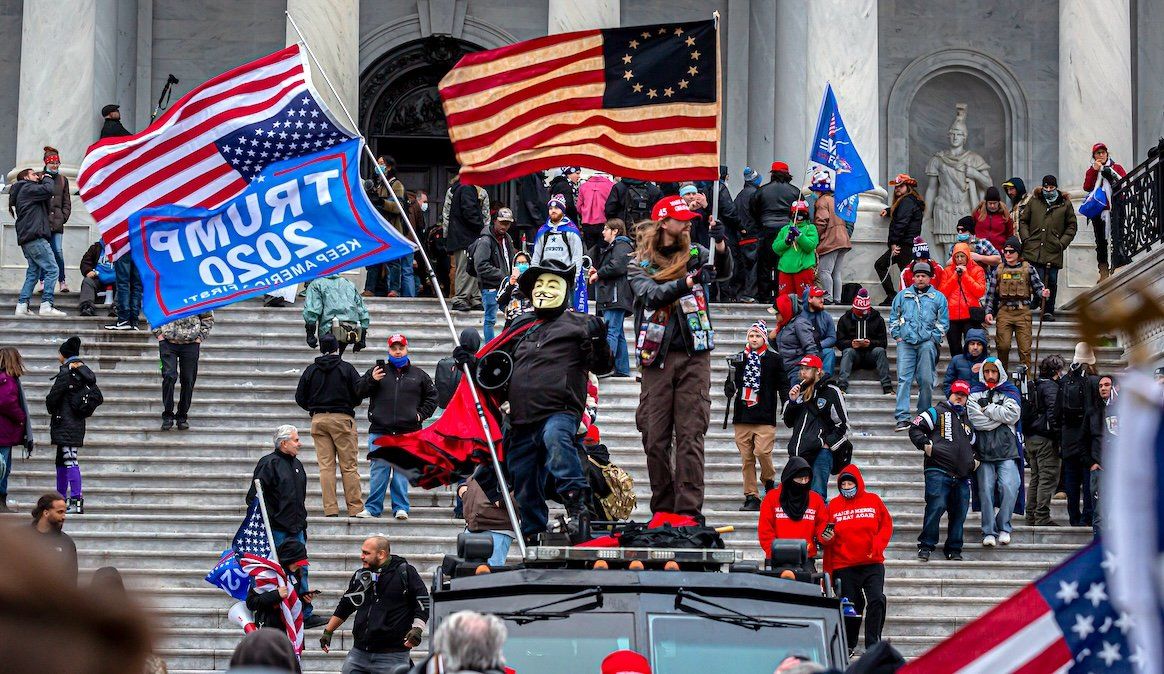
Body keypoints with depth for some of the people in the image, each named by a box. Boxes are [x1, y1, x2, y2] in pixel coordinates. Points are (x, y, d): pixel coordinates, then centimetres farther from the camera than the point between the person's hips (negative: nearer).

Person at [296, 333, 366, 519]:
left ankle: (330, 509, -1)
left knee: (326, 466, 3)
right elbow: (359, 393, -4)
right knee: (349, 466, 0)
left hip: (318, 420, 3)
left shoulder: (311, 370, 5)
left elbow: (300, 398, 7)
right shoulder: (346, 368, -3)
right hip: (342, 419, -3)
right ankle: (356, 508, -1)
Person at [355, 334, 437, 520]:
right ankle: (372, 508, 4)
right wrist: (371, 380, -11)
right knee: (379, 470, -1)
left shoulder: (418, 375, 12)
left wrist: (422, 414, 7)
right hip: (380, 431, 0)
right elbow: (358, 392, 7)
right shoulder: (378, 371, 9)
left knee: (402, 470, -1)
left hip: (407, 433, 0)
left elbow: (432, 396, 21)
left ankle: (401, 507, 5)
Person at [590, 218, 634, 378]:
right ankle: (622, 369, 12)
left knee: (611, 332, -15)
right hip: (609, 298, 11)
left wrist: (598, 274, -9)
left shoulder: (622, 246, -6)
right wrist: (597, 271, 13)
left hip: (617, 297, -11)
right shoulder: (609, 247, 27)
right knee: (618, 334, 10)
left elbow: (617, 266, -20)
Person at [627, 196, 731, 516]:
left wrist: (721, 246, -26)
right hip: (657, 357, 0)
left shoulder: (695, 254, 11)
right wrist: (686, 282, -30)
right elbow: (652, 295, -12)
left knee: (691, 434, -6)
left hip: (694, 356, 0)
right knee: (655, 436, 0)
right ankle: (662, 509, 10)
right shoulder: (640, 265, 6)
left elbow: (724, 272, -6)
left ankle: (689, 509, -9)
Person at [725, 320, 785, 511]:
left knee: (762, 451, -17)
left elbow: (782, 384, 7)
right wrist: (730, 389, -6)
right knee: (747, 458, 2)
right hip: (742, 417, 3)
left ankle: (769, 481, 11)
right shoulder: (739, 358, 12)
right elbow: (730, 382, 17)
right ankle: (751, 497, 6)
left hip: (765, 417, -3)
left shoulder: (773, 359, 5)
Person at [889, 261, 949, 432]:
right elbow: (893, 317, 19)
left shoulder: (938, 297, 10)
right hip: (905, 342, 1)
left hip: (927, 343, -1)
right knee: (904, 379, -10)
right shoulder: (903, 295, 15)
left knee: (926, 380, -2)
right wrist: (897, 336, 8)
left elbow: (943, 322, 9)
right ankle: (902, 418, -15)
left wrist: (933, 338, 0)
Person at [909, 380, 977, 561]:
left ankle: (954, 549, 11)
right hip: (938, 471, -6)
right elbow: (915, 429, 0)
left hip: (962, 475, 6)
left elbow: (973, 444, 42)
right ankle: (926, 546, -7)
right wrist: (925, 444, -13)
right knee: (937, 506, -16)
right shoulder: (936, 412, 8)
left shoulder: (967, 421, 27)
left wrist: (974, 459, 25)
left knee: (960, 512, 2)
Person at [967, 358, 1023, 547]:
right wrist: (1000, 415, -6)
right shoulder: (975, 393, 10)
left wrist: (988, 409, -3)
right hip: (983, 449, 0)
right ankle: (989, 531, 1)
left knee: (1009, 487, -14)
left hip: (1006, 448, 0)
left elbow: (1014, 414, -6)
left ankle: (1003, 527, 0)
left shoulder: (1010, 391, 12)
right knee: (986, 489, -4)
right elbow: (974, 419, -6)